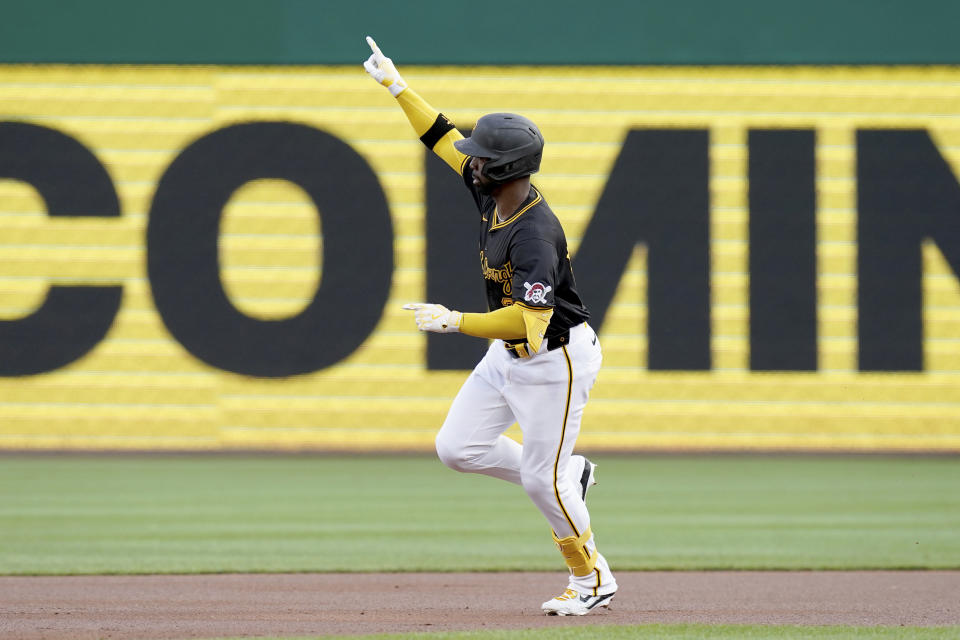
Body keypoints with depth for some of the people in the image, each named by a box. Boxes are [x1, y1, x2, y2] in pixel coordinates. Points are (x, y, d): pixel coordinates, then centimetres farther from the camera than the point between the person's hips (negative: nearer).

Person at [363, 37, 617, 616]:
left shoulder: (534, 235, -33)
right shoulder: (497, 195, -6)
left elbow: (529, 320, -40)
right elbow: (444, 137, 9)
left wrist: (455, 322, -37)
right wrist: (396, 85, 9)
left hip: (556, 359, -9)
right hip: (509, 355, 9)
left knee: (541, 477, -2)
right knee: (459, 448, 8)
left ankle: (593, 580, 18)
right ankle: (568, 476, 25)